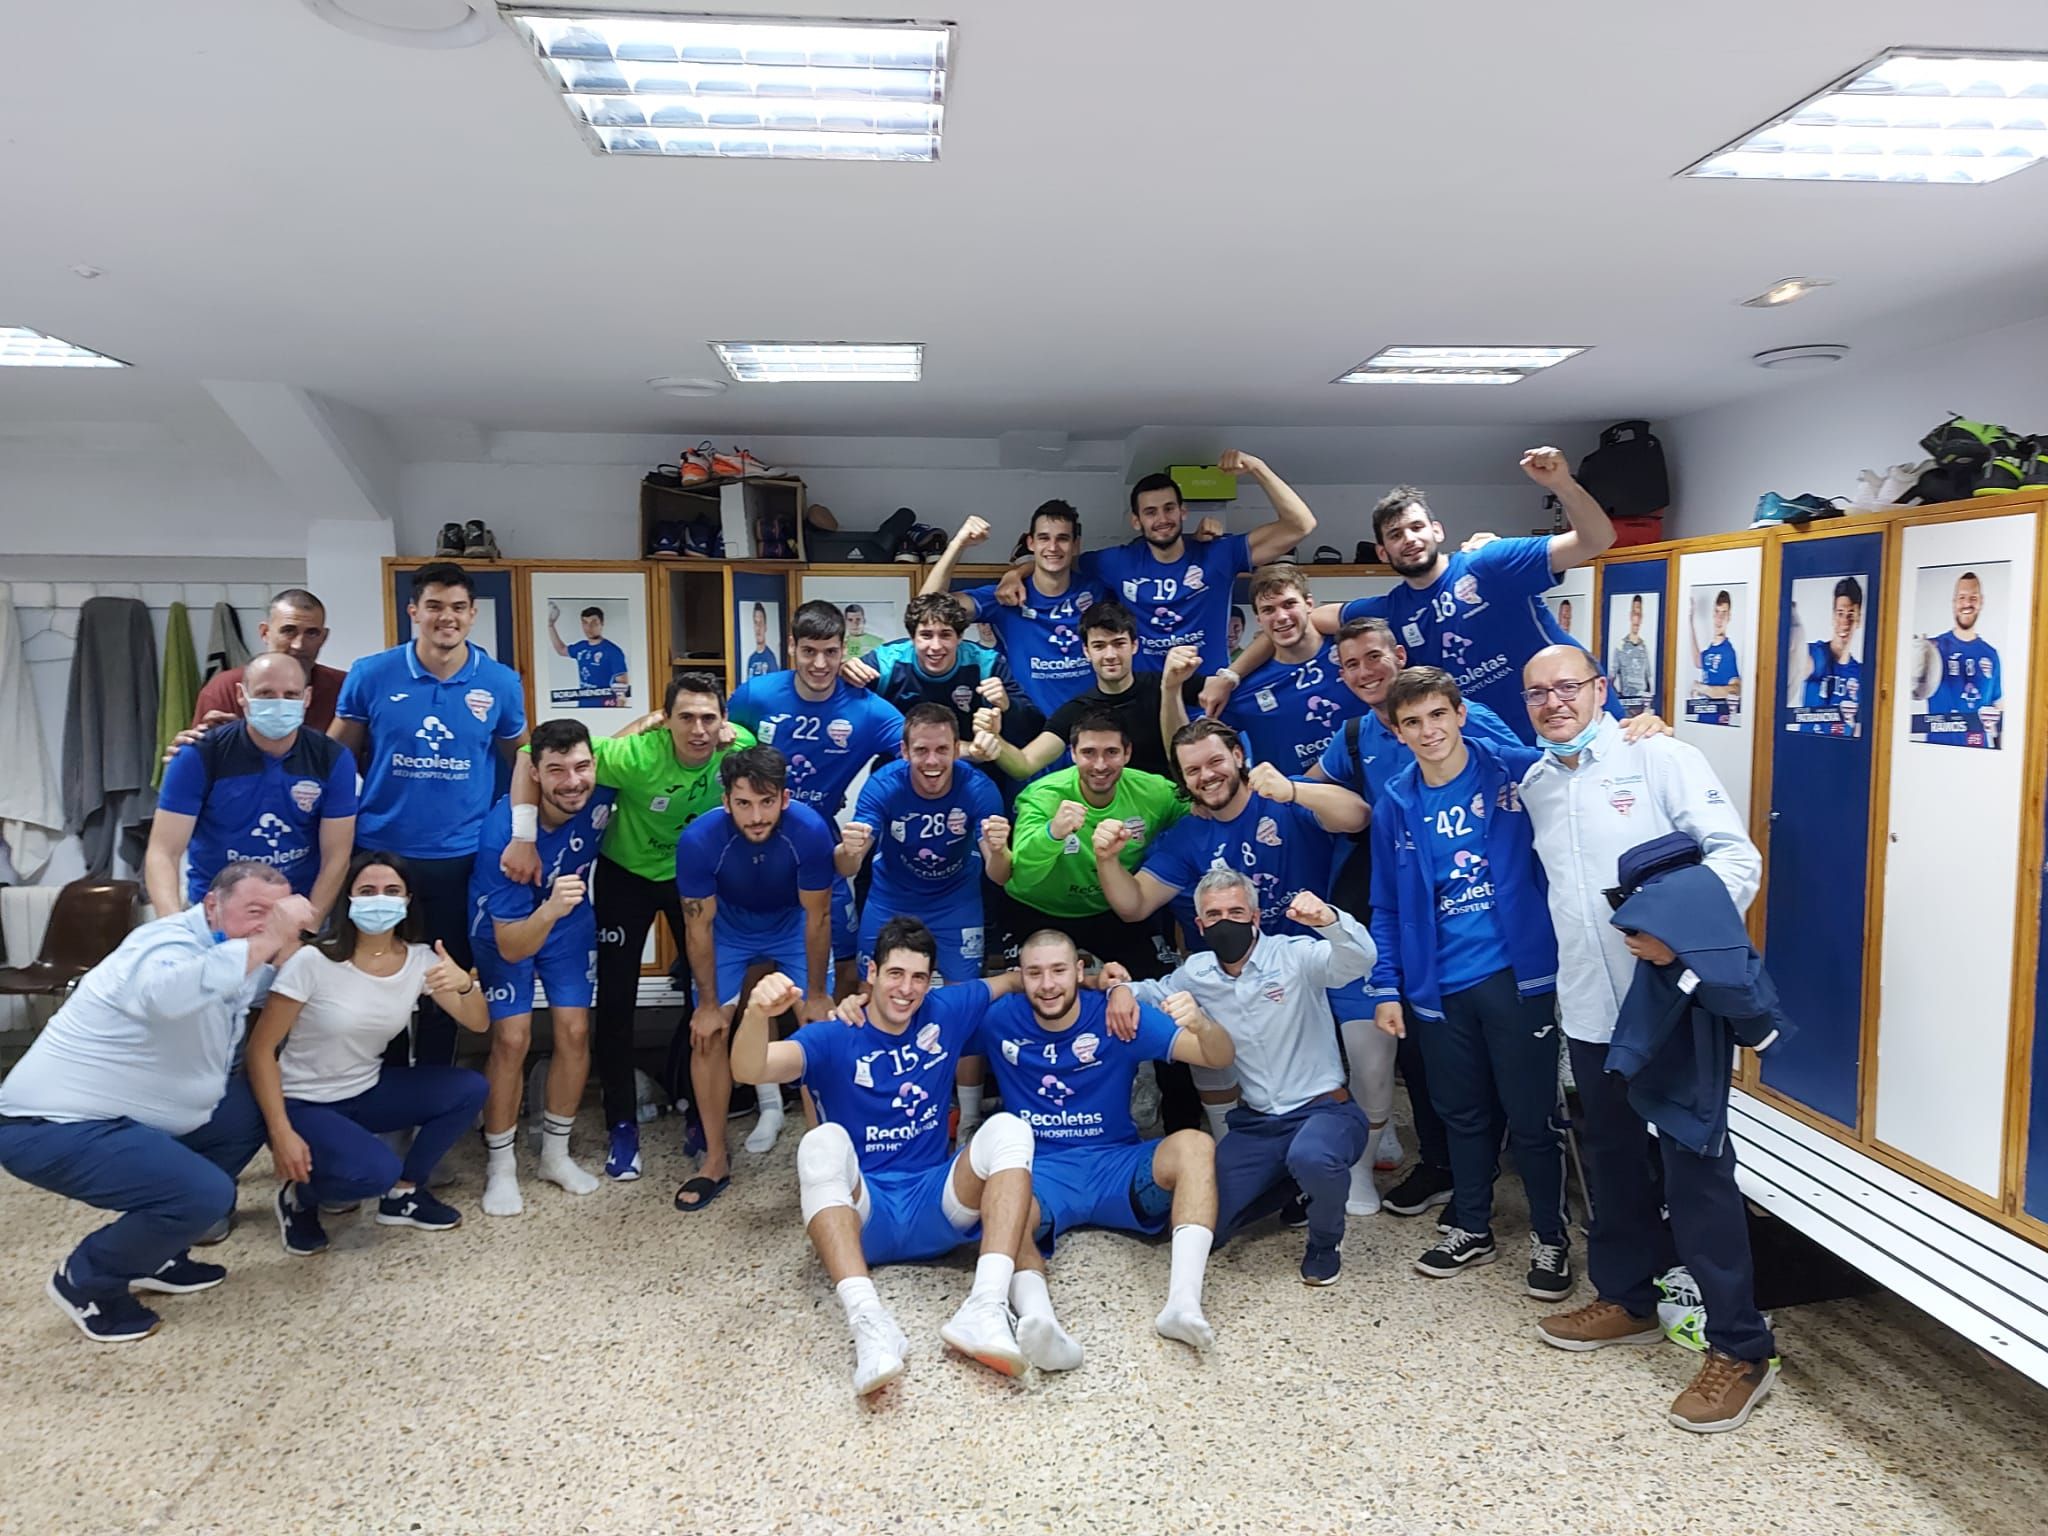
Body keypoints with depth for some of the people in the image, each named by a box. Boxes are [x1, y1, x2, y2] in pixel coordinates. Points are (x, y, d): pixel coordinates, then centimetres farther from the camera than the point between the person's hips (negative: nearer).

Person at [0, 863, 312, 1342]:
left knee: (246, 1123, 12)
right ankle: (86, 1282, 2)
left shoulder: (223, 949, 8)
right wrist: (267, 941, -47)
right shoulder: (171, 942, -24)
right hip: (52, 1126, -10)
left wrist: (287, 939, -2)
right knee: (204, 1194, -25)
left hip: (114, 1117, 10)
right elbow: (166, 994, -48)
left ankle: (152, 1258, 18)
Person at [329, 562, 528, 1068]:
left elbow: (520, 760, 10)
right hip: (379, 852, 0)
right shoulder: (370, 675, -5)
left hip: (461, 857, 1)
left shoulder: (501, 683, -3)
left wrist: (521, 832, 5)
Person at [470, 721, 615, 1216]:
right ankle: (501, 1167, 9)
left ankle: (556, 1153, 19)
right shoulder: (502, 832, -38)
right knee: (512, 1039, -10)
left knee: (575, 1032, 0)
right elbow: (511, 947, -35)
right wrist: (549, 911, -55)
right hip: (507, 928, -3)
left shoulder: (602, 788, -29)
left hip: (571, 922, 4)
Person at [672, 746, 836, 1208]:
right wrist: (708, 1004, -11)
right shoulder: (699, 840, -35)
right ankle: (715, 1161, 11)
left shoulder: (810, 831, -36)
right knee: (707, 1035, -5)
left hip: (793, 923, 0)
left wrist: (817, 993, -12)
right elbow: (699, 926, -19)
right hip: (728, 925, 1)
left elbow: (817, 917, -21)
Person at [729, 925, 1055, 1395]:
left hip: (935, 1209, 3)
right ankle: (868, 1322, -49)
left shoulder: (945, 1012, 6)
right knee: (823, 1143, -32)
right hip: (860, 1214, -2)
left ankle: (985, 1309, -41)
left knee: (1008, 1128, -22)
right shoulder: (833, 1037, -5)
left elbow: (1014, 980, 19)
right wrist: (757, 1013, -44)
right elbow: (751, 1070, -22)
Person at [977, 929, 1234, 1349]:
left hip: (1117, 1166, 0)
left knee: (1194, 1144, -30)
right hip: (1039, 1174, 0)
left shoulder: (1118, 1015, -5)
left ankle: (1183, 1299, -42)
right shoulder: (999, 1019, 0)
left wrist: (1200, 1023, -33)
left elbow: (1220, 1058, -11)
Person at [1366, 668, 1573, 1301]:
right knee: (1462, 1113, 17)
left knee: (1531, 1115, 7)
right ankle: (1471, 1229, 35)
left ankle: (1549, 1238, 27)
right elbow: (1387, 909, 9)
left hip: (1514, 974, -3)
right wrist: (1387, 988, 4)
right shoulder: (1395, 805, 4)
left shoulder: (1518, 772, -6)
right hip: (1438, 986, 3)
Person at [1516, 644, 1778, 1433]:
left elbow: (1736, 855, -13)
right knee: (1612, 1155, 18)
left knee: (1695, 1167, -2)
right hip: (1589, 1004, 6)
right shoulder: (1533, 784, 11)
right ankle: (1627, 1298, 35)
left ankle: (1741, 1347, 10)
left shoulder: (1659, 758, -7)